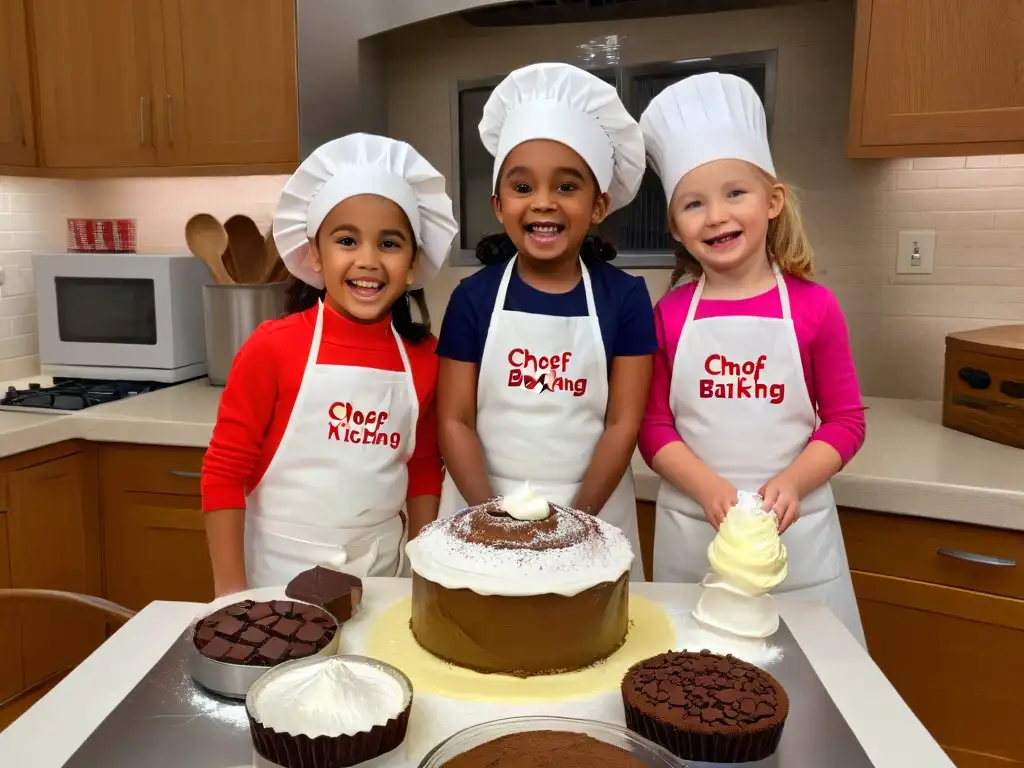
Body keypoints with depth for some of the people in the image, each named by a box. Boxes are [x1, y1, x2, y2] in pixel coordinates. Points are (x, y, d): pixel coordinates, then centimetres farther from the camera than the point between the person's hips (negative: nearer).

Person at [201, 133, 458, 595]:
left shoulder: (422, 358, -3)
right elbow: (224, 472, -8)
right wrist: (231, 593, -9)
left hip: (381, 578, 3)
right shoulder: (273, 348, -13)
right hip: (278, 579, -3)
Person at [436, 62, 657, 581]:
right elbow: (455, 423, -4)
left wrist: (576, 520, -10)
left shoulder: (624, 297, -4)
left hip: (593, 517, 0)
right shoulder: (474, 297, -3)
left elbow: (623, 425, -5)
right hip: (483, 514, 0)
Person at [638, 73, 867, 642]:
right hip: (691, 534, 1)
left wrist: (791, 483, -15)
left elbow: (846, 420, 1)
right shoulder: (670, 315, -1)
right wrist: (711, 489, -15)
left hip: (795, 533, -1)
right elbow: (654, 426, 0)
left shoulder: (813, 306, -4)